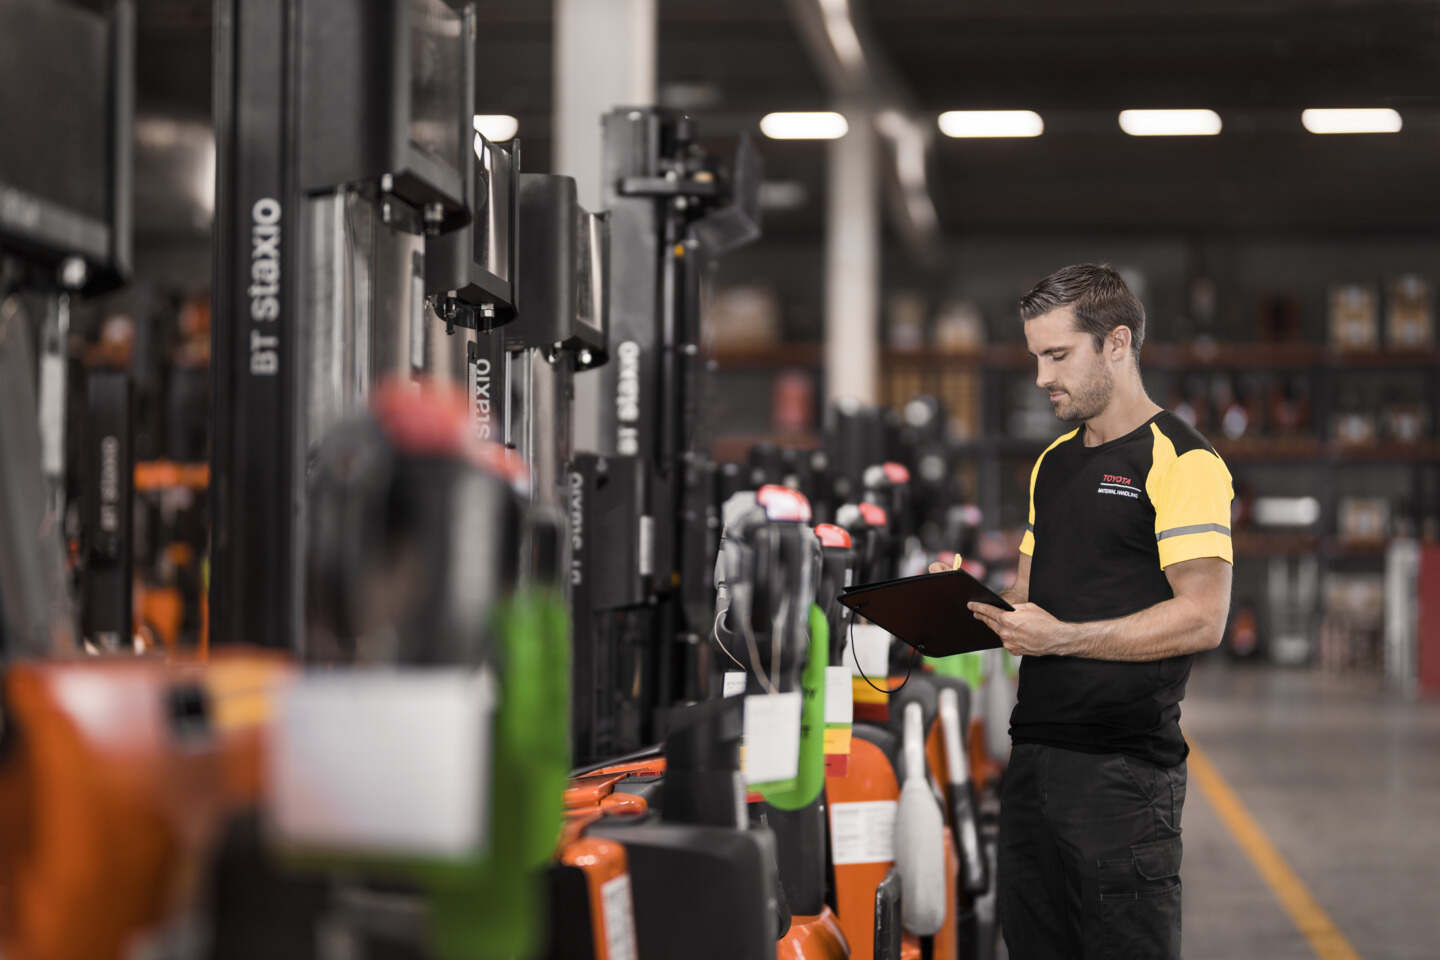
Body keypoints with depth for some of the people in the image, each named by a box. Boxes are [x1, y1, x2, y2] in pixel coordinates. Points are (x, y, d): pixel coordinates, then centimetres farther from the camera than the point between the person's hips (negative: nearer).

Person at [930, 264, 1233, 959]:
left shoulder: (1181, 460, -8)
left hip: (1125, 763, -8)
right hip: (1034, 751, 8)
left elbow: (1202, 618, -16)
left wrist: (1061, 637, -20)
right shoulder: (1053, 462, 19)